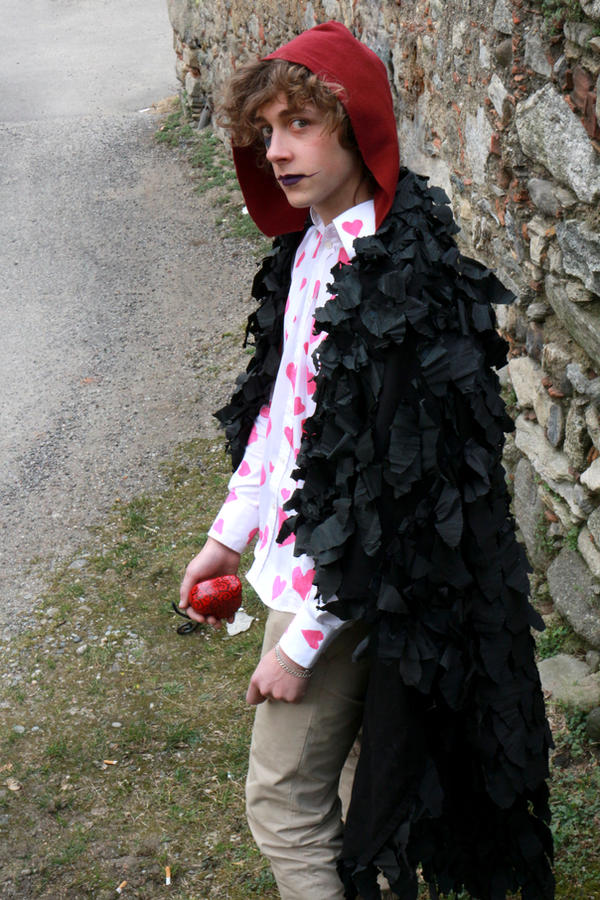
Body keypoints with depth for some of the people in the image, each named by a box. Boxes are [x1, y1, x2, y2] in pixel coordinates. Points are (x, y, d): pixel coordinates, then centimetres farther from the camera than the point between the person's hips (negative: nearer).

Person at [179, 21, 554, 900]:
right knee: (304, 784, 24)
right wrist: (230, 531, 14)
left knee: (282, 801, 4)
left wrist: (302, 641, -20)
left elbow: (377, 483, -26)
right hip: (299, 556, 9)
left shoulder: (397, 282, -27)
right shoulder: (311, 243, 3)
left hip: (345, 586, -9)